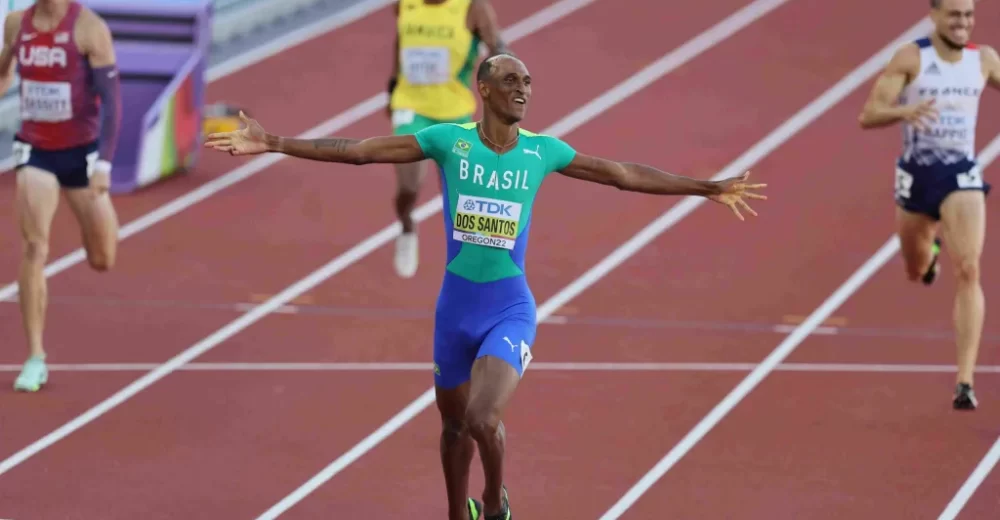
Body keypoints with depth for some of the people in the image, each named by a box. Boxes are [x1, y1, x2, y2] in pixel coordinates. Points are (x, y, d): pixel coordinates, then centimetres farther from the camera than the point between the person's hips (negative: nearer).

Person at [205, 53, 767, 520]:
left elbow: (624, 174, 5)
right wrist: (272, 143, -12)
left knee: (483, 420, -22)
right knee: (455, 423, 15)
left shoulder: (543, 151, -3)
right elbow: (358, 150, -7)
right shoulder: (448, 140, -6)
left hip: (511, 310, -2)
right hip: (456, 305, 2)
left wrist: (708, 188, 7)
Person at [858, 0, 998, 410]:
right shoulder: (910, 58, -12)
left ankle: (965, 382, -21)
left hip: (962, 176, 0)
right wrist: (904, 112, -38)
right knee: (916, 272, 21)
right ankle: (931, 248, 62)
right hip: (916, 175, 0)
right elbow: (868, 116, -17)